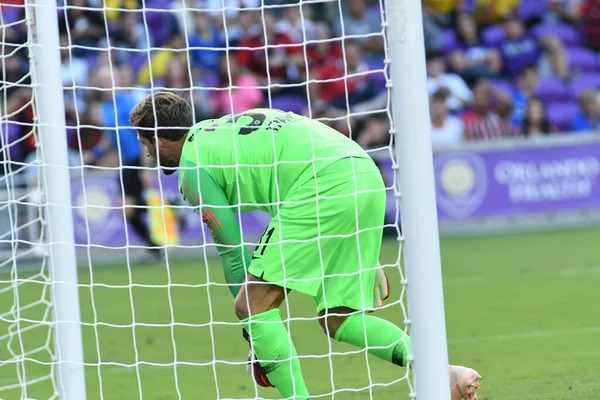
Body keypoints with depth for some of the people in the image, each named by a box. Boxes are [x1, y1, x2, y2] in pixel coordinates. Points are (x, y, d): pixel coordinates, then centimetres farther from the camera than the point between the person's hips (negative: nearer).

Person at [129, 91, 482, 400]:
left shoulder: (193, 166, 5)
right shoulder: (224, 126, 30)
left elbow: (233, 249, 6)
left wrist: (257, 337, 15)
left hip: (325, 186, -9)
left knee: (253, 305, -5)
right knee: (337, 320, 14)